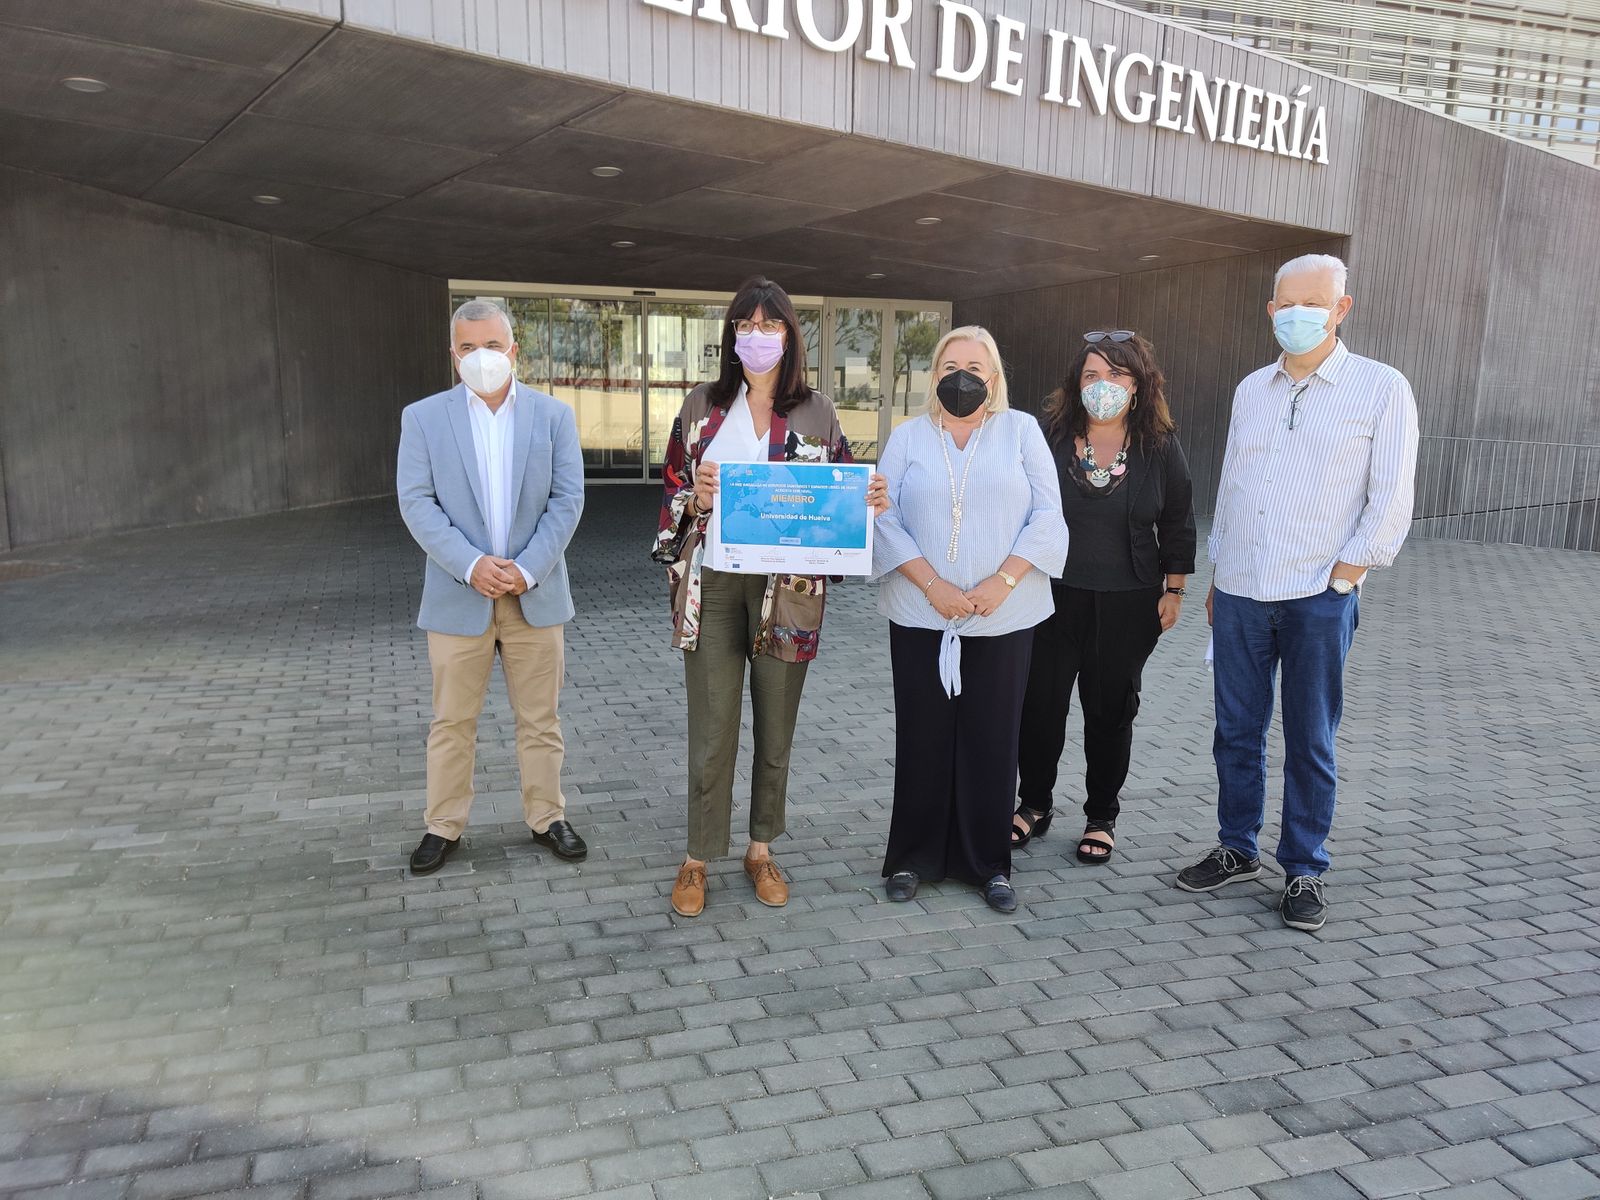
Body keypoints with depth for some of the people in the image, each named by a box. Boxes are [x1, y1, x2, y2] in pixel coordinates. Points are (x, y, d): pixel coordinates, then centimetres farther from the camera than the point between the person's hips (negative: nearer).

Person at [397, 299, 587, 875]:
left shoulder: (553, 415, 3)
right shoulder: (423, 417, 1)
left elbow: (567, 499, -2)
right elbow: (417, 503, -5)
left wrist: (527, 569, -12)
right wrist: (471, 565, -17)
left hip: (535, 593, 1)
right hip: (458, 596, 0)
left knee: (540, 719, 10)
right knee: (452, 722, 9)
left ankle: (547, 817, 24)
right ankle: (444, 826, 23)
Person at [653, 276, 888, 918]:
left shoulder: (816, 412, 5)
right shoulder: (702, 405, 6)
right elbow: (670, 493, 8)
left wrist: (869, 501, -13)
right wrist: (695, 498, -14)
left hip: (787, 588, 1)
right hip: (713, 583, 0)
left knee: (776, 729, 11)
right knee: (712, 731, 2)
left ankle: (761, 851, 29)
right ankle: (697, 859, 18)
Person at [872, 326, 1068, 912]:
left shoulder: (1021, 431, 7)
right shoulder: (908, 437, 8)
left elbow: (1047, 518, 0)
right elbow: (884, 519, -2)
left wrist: (1000, 583, -12)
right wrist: (933, 585, -13)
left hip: (1003, 618, 0)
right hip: (922, 616, 0)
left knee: (992, 738, 5)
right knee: (922, 736, 5)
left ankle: (989, 863, 18)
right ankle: (913, 858, 19)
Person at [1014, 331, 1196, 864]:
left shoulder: (1160, 446, 0)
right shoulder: (1051, 437, -3)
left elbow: (1178, 526, 6)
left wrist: (1174, 591, 3)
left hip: (1127, 605, 0)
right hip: (1053, 598, 0)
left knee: (1110, 711, 10)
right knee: (1039, 705, 5)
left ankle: (1102, 817, 27)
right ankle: (1035, 805, 26)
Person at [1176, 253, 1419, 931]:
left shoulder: (1381, 389, -2)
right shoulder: (1251, 390, 12)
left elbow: (1391, 501, -5)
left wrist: (1340, 577, -9)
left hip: (1320, 597, -4)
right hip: (1239, 595, 4)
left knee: (1310, 742, 4)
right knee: (1236, 731, 10)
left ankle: (1304, 871, 18)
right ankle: (1237, 850, 25)